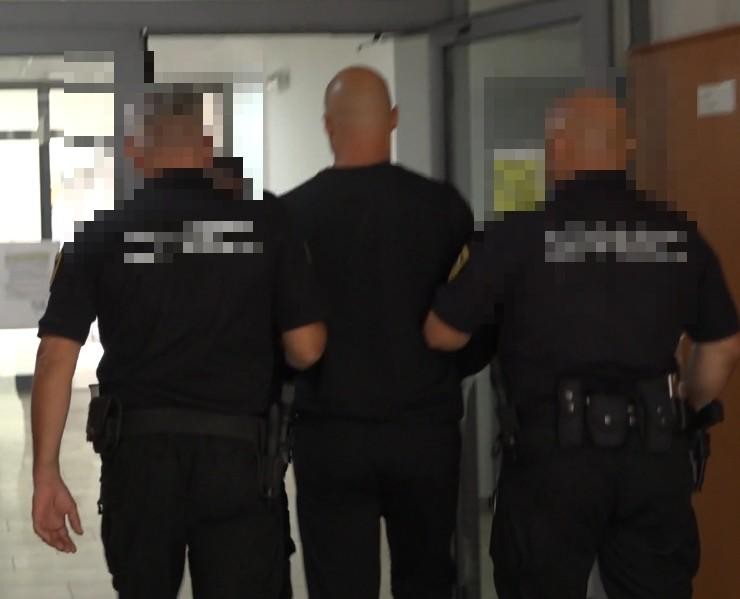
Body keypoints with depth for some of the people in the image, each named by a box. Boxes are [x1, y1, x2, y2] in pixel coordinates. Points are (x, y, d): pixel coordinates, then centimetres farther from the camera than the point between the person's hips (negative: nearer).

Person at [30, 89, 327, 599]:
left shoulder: (100, 235, 2)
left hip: (137, 449, 2)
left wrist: (46, 474, 0)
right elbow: (306, 349, -2)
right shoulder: (264, 222, -1)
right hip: (238, 455, -2)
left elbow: (56, 358, -3)